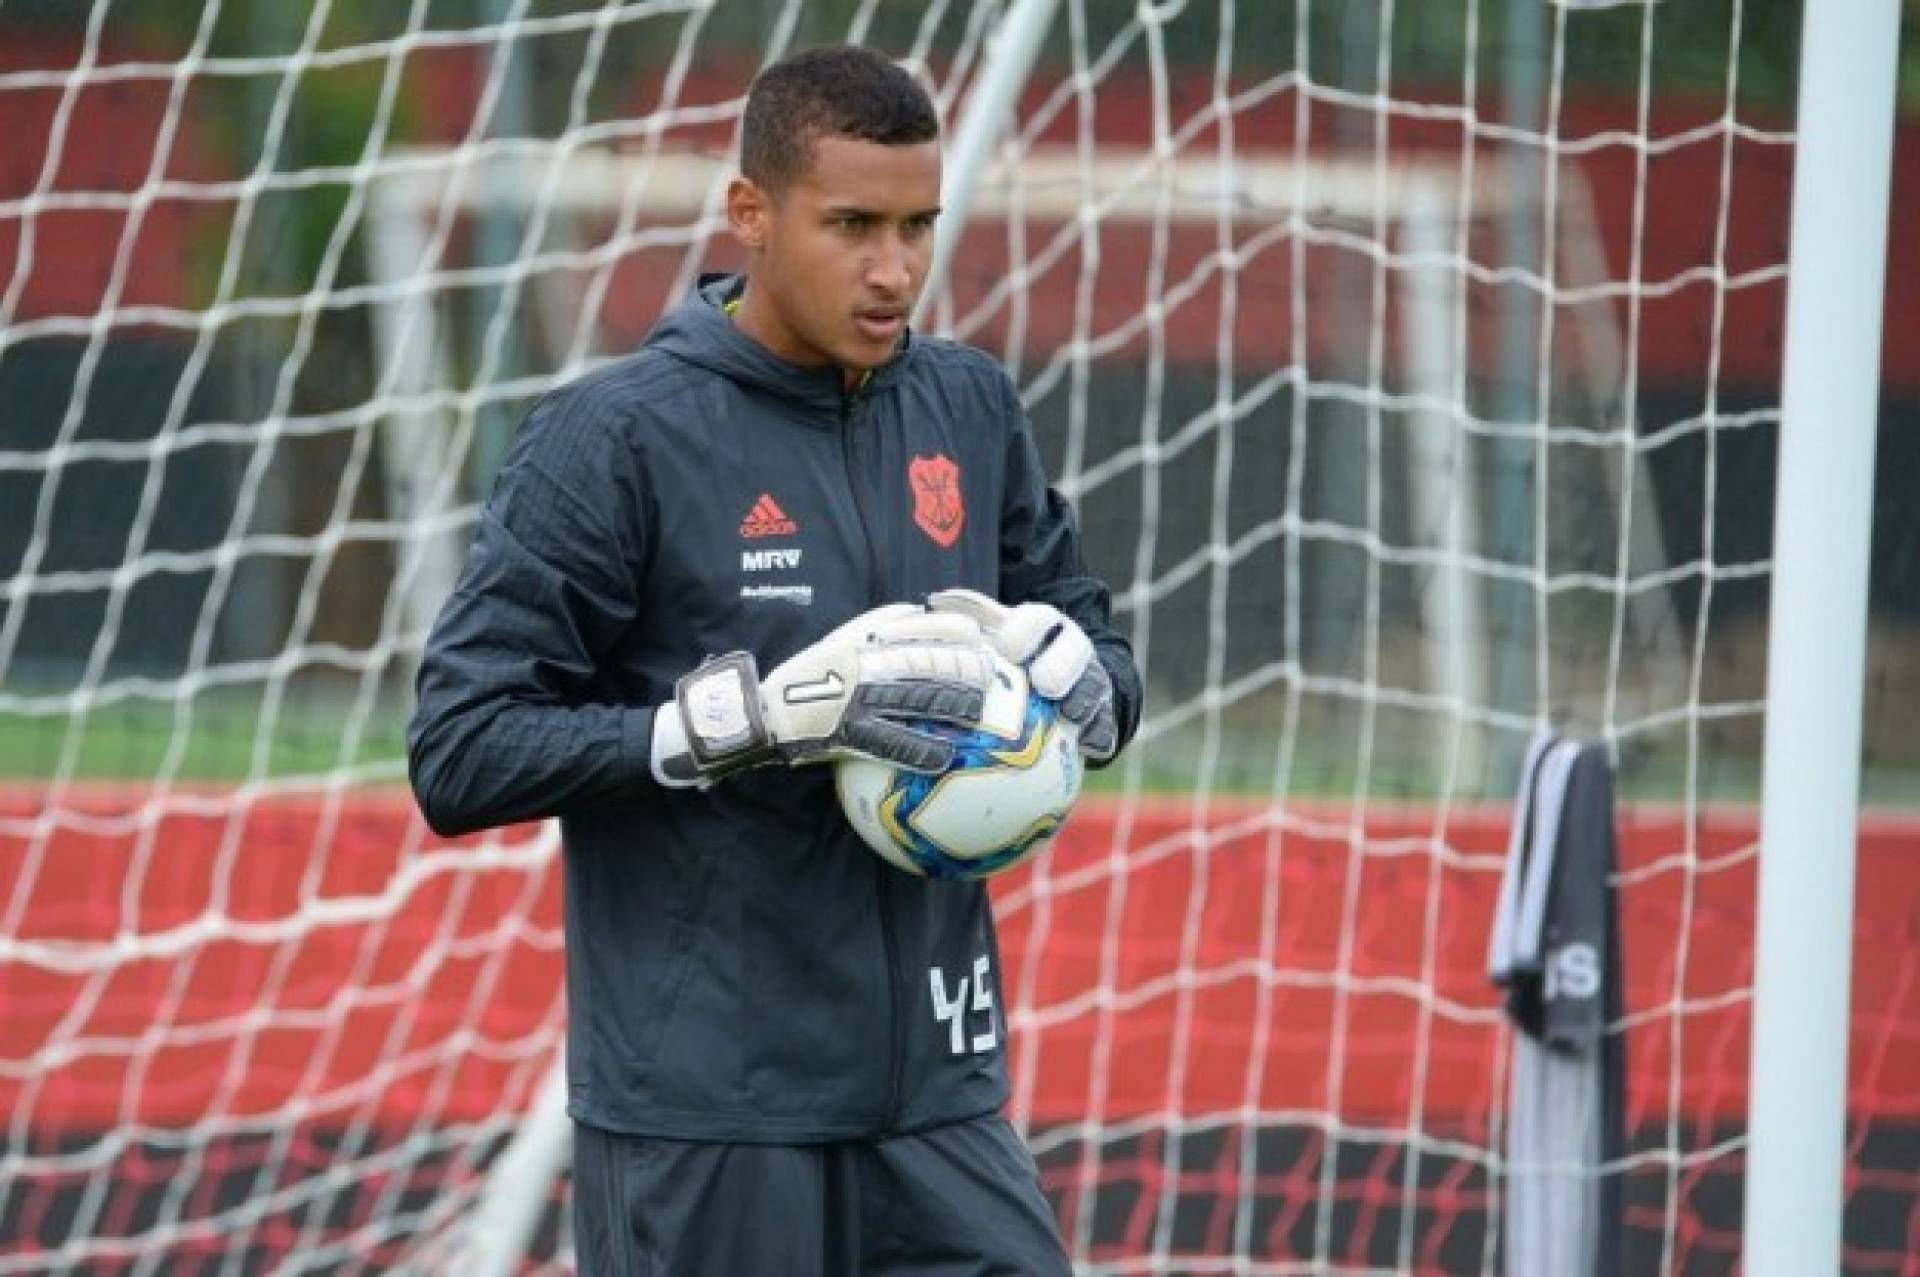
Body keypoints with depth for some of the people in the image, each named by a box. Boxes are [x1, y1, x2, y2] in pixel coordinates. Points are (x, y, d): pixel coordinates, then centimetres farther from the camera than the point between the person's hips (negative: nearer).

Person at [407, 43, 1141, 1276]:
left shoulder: (971, 411, 9)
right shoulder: (616, 439, -8)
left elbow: (1109, 674, 17)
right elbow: (458, 753, -12)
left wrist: (1067, 663, -8)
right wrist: (754, 715, -22)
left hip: (939, 1095, 5)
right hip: (703, 1115, -5)